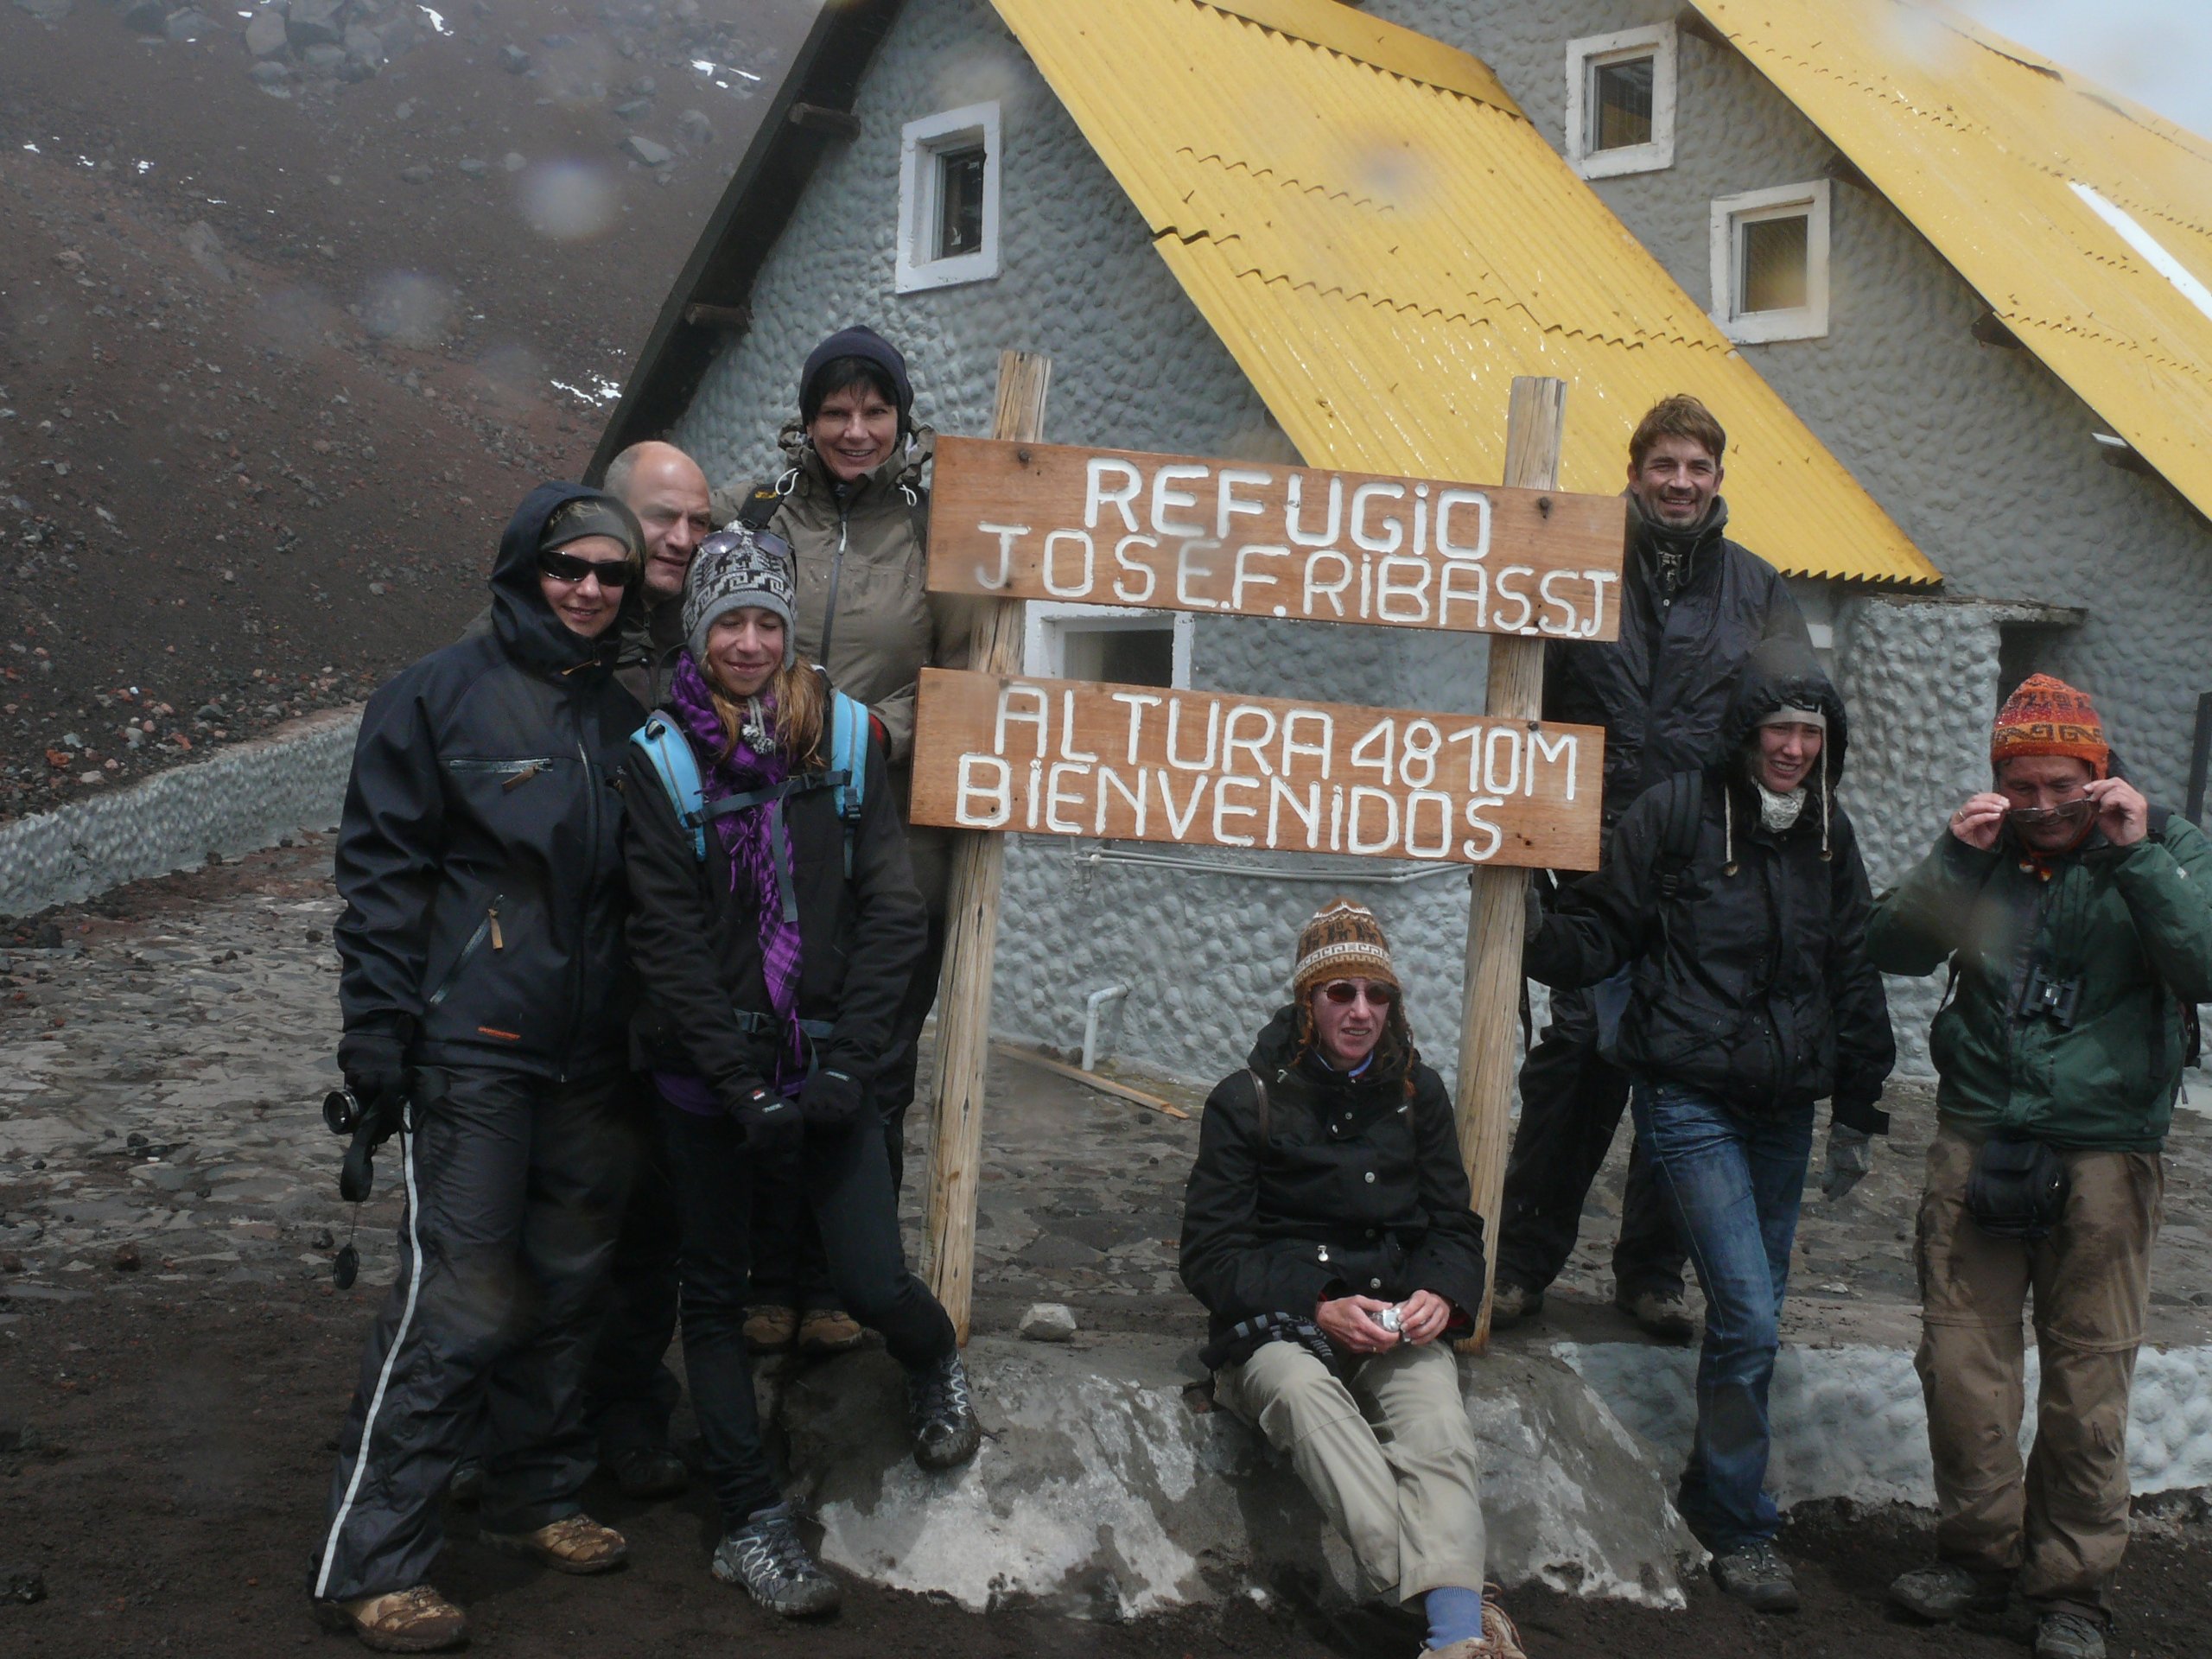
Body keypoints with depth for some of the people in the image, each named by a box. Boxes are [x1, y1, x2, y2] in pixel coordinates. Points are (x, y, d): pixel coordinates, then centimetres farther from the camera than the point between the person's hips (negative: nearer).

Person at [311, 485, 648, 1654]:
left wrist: (645, 1032, 14)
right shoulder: (439, 697, -4)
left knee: (566, 1285, 13)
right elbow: (381, 868, -6)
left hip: (590, 1058, 6)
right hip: (473, 1050, -6)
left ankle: (534, 1496, 31)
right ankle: (368, 1565, 4)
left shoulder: (620, 717, 12)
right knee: (458, 1304, -8)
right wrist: (376, 1032, -12)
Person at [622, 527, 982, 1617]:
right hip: (709, 1071, 0)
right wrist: (742, 1083, -13)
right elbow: (666, 940, -7)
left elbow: (892, 909, -2)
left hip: (825, 1065, 0)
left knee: (873, 1286, -5)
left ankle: (935, 1370, 30)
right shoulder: (660, 759, -3)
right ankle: (751, 1521, 22)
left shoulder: (846, 738, 1)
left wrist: (847, 1064, -10)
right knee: (715, 1292, 8)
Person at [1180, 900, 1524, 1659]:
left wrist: (1442, 1295, -8)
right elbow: (1211, 1254, -1)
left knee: (1438, 1425, -33)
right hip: (1277, 1326, -2)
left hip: (1399, 1328, 2)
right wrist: (1317, 1308, -17)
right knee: (1303, 1394, -38)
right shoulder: (1247, 1100, 3)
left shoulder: (1418, 1093, 13)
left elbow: (1455, 1226, 16)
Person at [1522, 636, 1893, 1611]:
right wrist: (1541, 943, -25)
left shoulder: (1827, 836, 9)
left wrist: (1857, 1110, 18)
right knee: (1750, 1318, -11)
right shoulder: (1673, 815, -7)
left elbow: (1850, 975, 17)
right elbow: (1606, 927, -4)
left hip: (1784, 1109, 6)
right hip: (1690, 1100, -6)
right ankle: (1741, 1529, 5)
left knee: (1753, 1316, 12)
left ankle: (1712, 1492, 31)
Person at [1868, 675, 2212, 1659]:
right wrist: (1954, 857, -13)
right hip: (1978, 1141, 3)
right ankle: (1980, 1554, 21)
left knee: (2087, 1380, 2)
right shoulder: (1984, 853, 9)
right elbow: (1896, 950, -1)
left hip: (2103, 1154, -2)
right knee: (1961, 1364, 4)